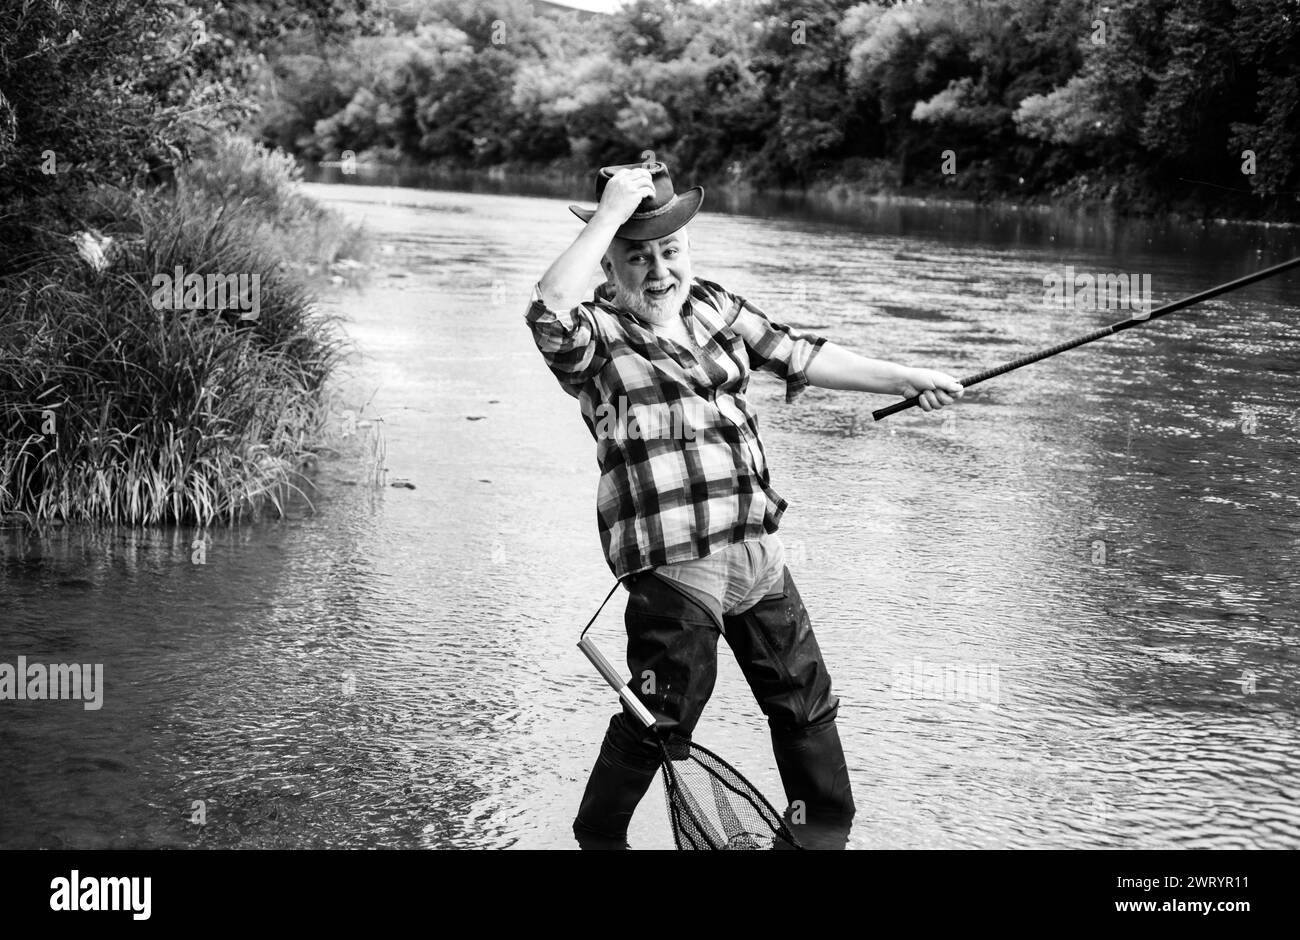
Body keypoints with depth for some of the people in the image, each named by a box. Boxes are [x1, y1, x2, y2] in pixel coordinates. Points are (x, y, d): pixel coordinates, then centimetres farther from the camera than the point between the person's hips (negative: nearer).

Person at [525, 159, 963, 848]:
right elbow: (548, 312, -32)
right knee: (658, 723, -3)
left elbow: (800, 355, 21)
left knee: (806, 702, 17)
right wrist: (611, 213, -29)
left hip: (758, 550, 7)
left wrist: (905, 379, 21)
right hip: (674, 565, -7)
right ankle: (597, 836, 19)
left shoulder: (710, 306, 12)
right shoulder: (596, 334, -9)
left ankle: (824, 828, 34)